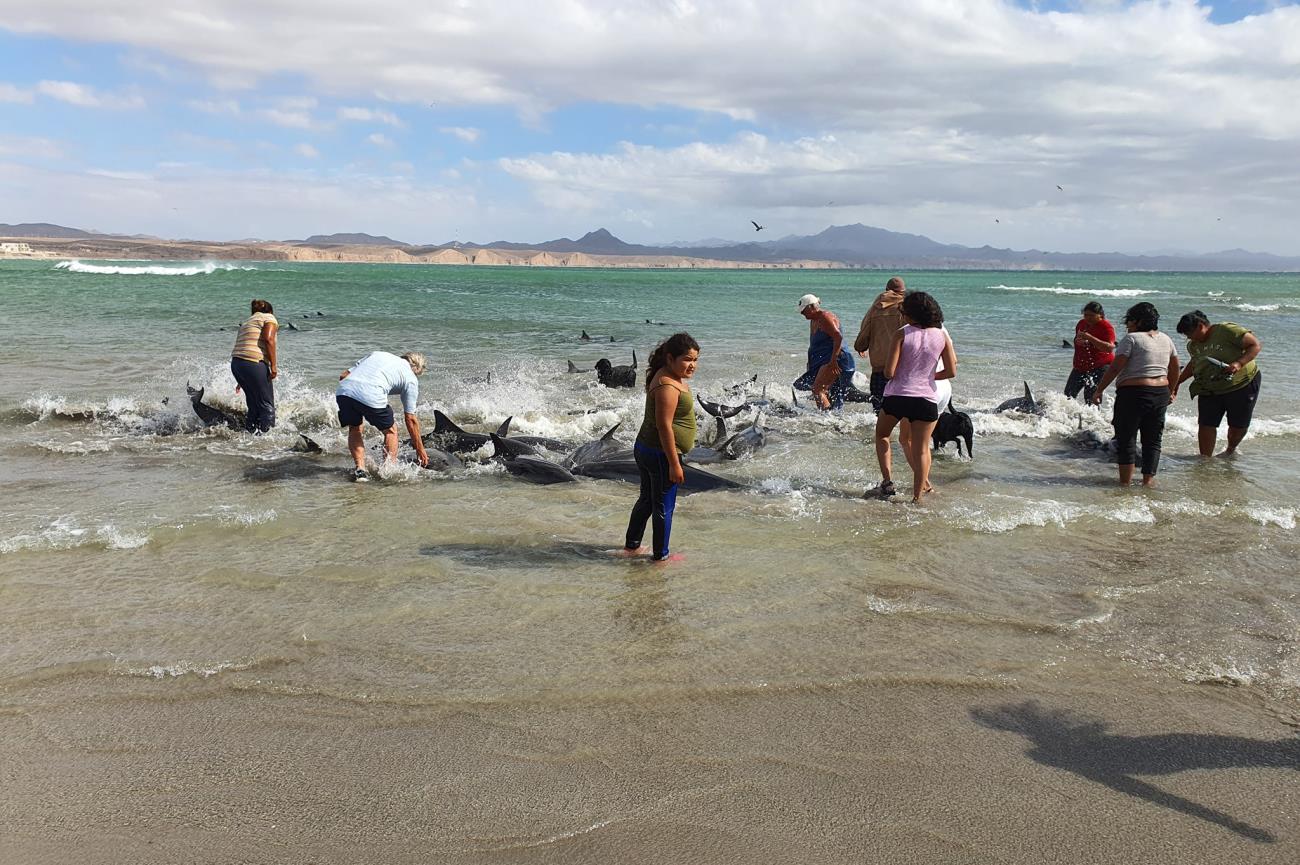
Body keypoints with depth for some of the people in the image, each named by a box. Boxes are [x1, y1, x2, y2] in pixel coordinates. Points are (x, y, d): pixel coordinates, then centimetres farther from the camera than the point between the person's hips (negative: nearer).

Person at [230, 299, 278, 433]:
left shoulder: (246, 322, 30)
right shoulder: (269, 318, 8)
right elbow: (268, 339, -11)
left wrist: (241, 380, 29)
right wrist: (273, 365, -12)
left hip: (236, 363, 8)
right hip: (254, 363, -8)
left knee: (254, 406, 20)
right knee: (267, 406, -2)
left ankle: (249, 431, 23)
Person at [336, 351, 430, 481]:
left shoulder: (376, 353, 33)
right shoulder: (411, 379, 20)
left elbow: (343, 375, 23)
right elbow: (411, 419, 19)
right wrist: (420, 449, 27)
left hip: (343, 390, 4)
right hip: (371, 397, -4)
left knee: (354, 429, 27)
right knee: (390, 431, 20)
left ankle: (360, 468, 14)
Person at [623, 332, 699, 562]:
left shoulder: (672, 378, 9)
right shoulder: (668, 386, -23)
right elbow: (664, 426, -26)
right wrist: (674, 464, -23)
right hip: (660, 454, -11)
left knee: (647, 499, 22)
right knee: (664, 506, 4)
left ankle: (631, 546, 35)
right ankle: (660, 555, 18)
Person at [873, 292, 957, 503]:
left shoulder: (902, 334, -7)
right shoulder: (942, 336, 2)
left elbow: (889, 372, -11)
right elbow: (951, 372, 2)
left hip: (896, 396, -1)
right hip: (926, 398, 2)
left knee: (881, 434, 23)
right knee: (921, 448, 9)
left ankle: (887, 480, 10)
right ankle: (917, 497, 6)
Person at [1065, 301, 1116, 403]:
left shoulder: (1106, 327, -16)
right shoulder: (1081, 323, 6)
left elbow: (1110, 348, -32)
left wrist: (1089, 337, -37)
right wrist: (1078, 341, 4)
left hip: (1100, 367, -8)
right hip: (1080, 367, 8)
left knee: (1091, 396, -17)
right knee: (1068, 394, 10)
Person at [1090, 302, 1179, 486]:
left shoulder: (1131, 338, -9)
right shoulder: (1165, 339, 12)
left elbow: (1115, 368, -14)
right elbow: (1175, 369, 19)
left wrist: (1098, 390, -9)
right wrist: (1170, 392, 30)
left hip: (1133, 393, -6)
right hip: (1161, 394, 7)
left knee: (1126, 438, 1)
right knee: (1152, 440, 12)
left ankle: (1125, 481, 2)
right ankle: (1148, 479, 12)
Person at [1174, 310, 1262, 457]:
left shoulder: (1227, 330, -19)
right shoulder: (1193, 345, 2)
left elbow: (1255, 345, -18)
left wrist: (1239, 363, -31)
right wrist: (1177, 382, 18)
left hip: (1242, 385, -5)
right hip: (1210, 390, 5)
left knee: (1239, 425, 8)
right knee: (1205, 424, -7)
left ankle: (1231, 450, 36)